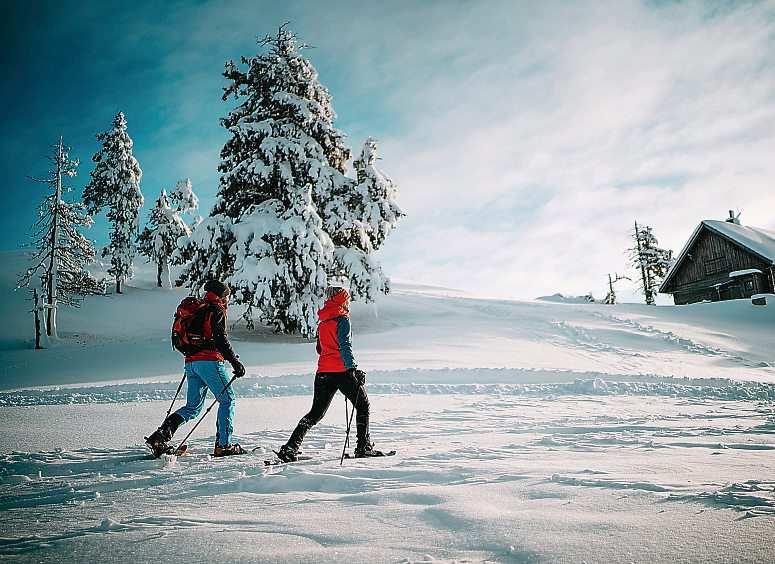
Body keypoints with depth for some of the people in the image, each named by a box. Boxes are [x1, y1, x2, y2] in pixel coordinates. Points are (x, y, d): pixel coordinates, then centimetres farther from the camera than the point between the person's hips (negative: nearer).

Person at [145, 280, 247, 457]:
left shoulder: (197, 309, 22)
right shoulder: (217, 310, -2)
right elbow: (220, 338, -14)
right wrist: (235, 362, -14)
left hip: (191, 362, 8)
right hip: (209, 361, -8)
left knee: (193, 407, 12)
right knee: (227, 399, 2)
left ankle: (161, 436, -2)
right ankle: (223, 445, -3)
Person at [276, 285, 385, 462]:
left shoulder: (322, 322, 16)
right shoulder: (342, 319, -7)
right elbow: (345, 347, -17)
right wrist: (353, 369, -20)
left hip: (323, 372, 7)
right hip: (342, 371, -7)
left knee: (316, 413, 10)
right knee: (362, 406, 9)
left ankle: (290, 448, 2)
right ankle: (364, 447, 6)